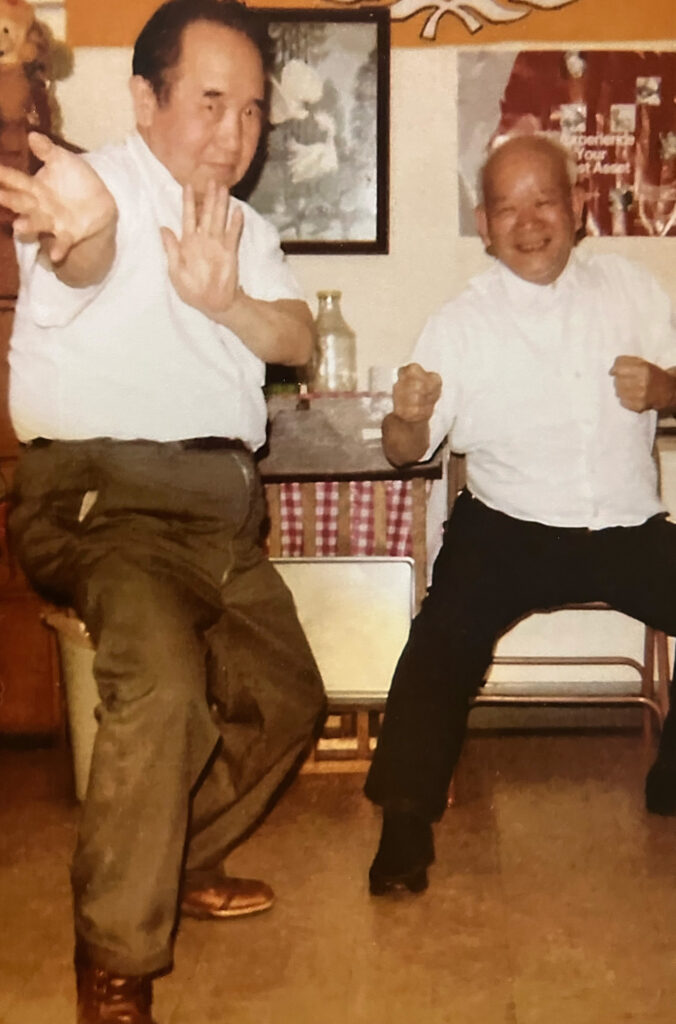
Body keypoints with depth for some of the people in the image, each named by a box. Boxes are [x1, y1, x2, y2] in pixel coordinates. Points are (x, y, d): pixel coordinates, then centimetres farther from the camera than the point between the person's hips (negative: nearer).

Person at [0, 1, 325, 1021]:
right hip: (96, 491, -8)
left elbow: (297, 337, 2)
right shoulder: (101, 185, -5)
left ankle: (183, 863, 34)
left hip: (220, 506, 8)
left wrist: (226, 303, -21)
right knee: (165, 684, -30)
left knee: (285, 701, 12)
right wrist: (85, 234, -57)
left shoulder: (245, 230, 19)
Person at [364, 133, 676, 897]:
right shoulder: (461, 321, 1)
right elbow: (407, 453, 0)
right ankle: (407, 818, -13)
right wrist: (408, 417, -24)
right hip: (510, 528, -2)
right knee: (446, 632, -29)